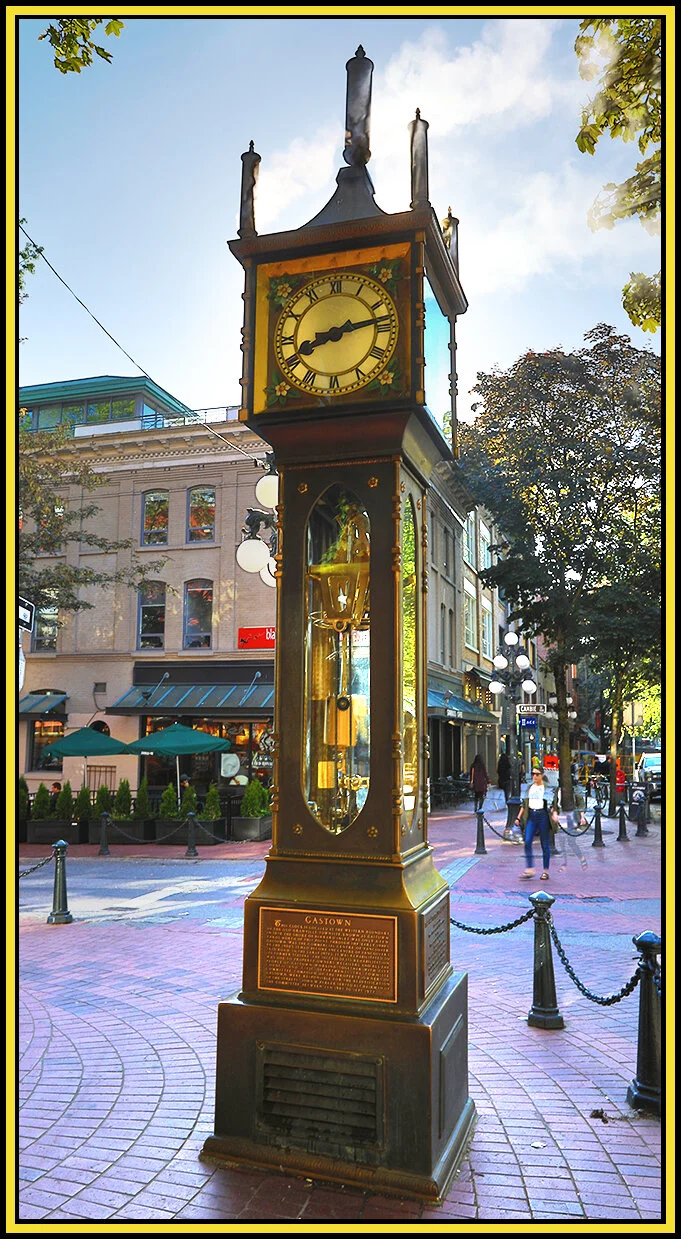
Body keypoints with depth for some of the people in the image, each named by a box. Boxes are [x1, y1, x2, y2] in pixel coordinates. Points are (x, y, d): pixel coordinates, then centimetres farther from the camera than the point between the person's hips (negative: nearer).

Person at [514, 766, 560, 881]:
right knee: (527, 842, -8)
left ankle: (546, 871, 12)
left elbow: (553, 803, -3)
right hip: (531, 816, 4)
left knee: (545, 844, 2)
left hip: (543, 815, -4)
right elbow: (525, 804, 19)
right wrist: (519, 817, 15)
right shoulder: (530, 787, 13)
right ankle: (529, 870, -5)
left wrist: (554, 814, -21)